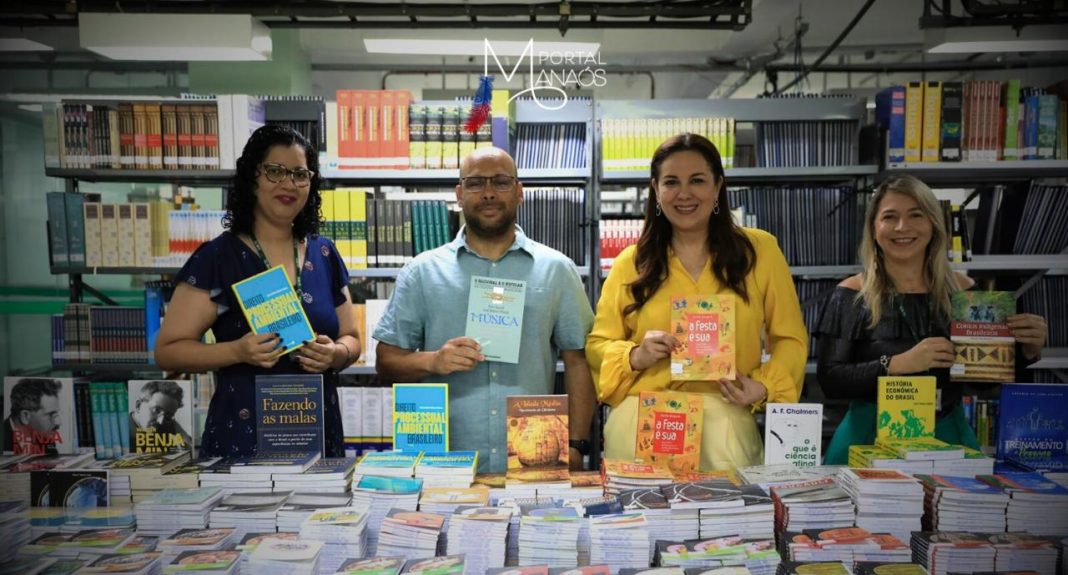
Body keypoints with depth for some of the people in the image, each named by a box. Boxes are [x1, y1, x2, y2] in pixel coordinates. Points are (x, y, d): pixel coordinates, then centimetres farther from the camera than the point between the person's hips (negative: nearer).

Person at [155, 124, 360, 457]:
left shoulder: (324, 255, 6)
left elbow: (351, 338, 12)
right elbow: (168, 350, -5)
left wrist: (336, 354, -10)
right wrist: (238, 351, -22)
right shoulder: (217, 258, -6)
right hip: (242, 439, -3)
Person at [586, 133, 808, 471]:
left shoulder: (759, 250, 5)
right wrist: (635, 356, -9)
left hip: (725, 423, 0)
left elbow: (790, 339, 10)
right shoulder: (631, 263, 6)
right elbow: (597, 344, 10)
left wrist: (765, 386, -6)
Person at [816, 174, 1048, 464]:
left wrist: (1026, 352, -6)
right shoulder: (852, 295, -4)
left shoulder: (963, 290, 4)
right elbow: (830, 381, -10)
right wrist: (899, 363, -21)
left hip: (948, 438, 3)